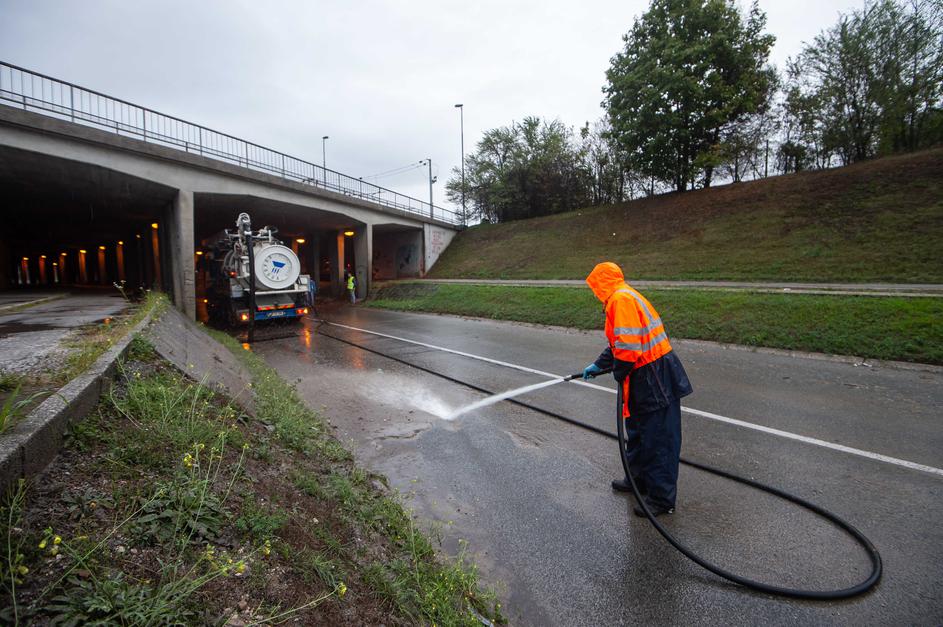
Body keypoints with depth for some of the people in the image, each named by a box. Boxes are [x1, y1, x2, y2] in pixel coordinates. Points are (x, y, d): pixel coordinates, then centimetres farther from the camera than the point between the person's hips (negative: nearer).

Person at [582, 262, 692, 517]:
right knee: (638, 431, 23)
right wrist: (598, 365, 30)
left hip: (653, 379, -11)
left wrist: (619, 372, -9)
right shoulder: (626, 297, 15)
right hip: (647, 376, 11)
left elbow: (628, 345, -26)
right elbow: (618, 343, 25)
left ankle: (662, 498, 14)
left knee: (658, 439, 1)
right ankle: (639, 479, 40)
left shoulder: (621, 299, -19)